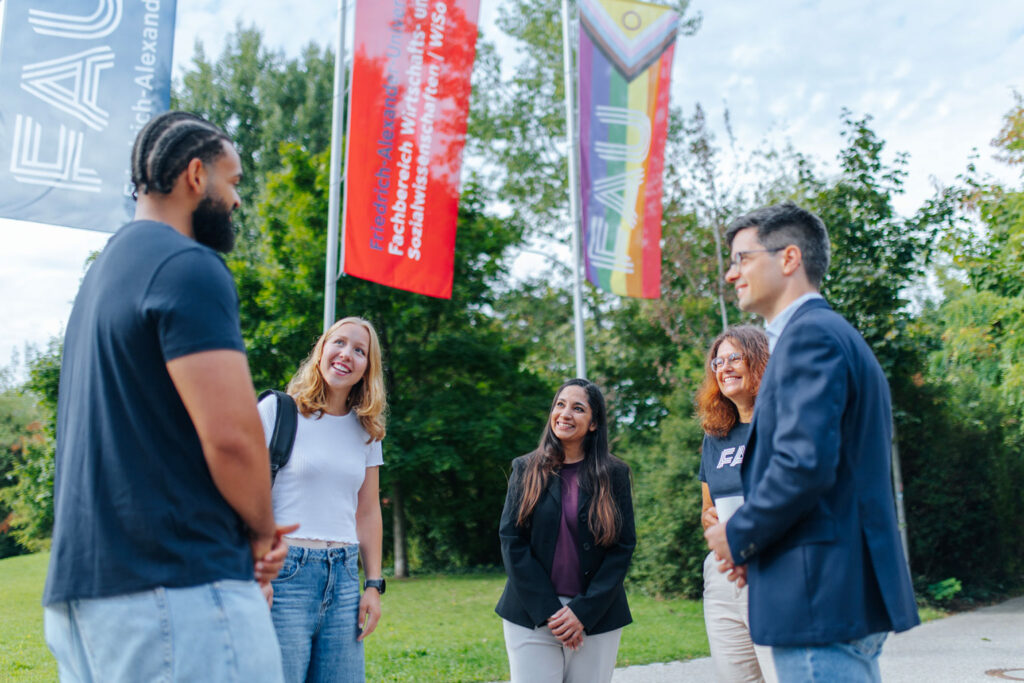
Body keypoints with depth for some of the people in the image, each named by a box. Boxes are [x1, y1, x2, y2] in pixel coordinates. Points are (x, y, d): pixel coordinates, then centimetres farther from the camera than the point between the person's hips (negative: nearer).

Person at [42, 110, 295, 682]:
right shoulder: (189, 266, -11)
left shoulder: (105, 270, 19)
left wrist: (250, 527, 13)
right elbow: (231, 434, -21)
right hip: (181, 588, -10)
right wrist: (263, 531, -1)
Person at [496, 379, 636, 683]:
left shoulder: (615, 473, 4)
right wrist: (549, 611, -9)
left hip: (597, 615, 0)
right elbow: (511, 540, -1)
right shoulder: (525, 469, 5)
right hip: (531, 616, 0)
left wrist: (583, 612, -9)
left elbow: (623, 546, 0)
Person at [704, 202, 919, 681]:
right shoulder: (834, 334, 19)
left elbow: (804, 464, -25)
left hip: (823, 598, -10)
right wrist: (756, 542, 12)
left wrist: (738, 536, -10)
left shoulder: (809, 335, -13)